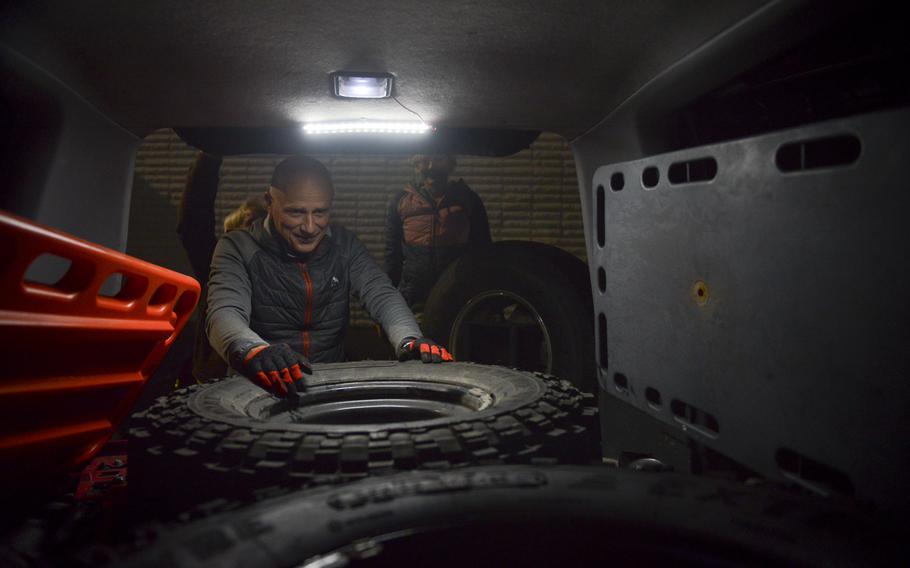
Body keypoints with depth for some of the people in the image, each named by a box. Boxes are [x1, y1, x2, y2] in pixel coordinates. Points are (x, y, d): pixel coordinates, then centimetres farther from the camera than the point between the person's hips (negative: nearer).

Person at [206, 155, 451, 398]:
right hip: (260, 388, -2)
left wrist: (409, 340, -30)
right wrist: (253, 350, -48)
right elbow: (224, 313, -23)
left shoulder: (345, 245, 4)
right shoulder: (237, 248, -7)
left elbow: (382, 295, -7)